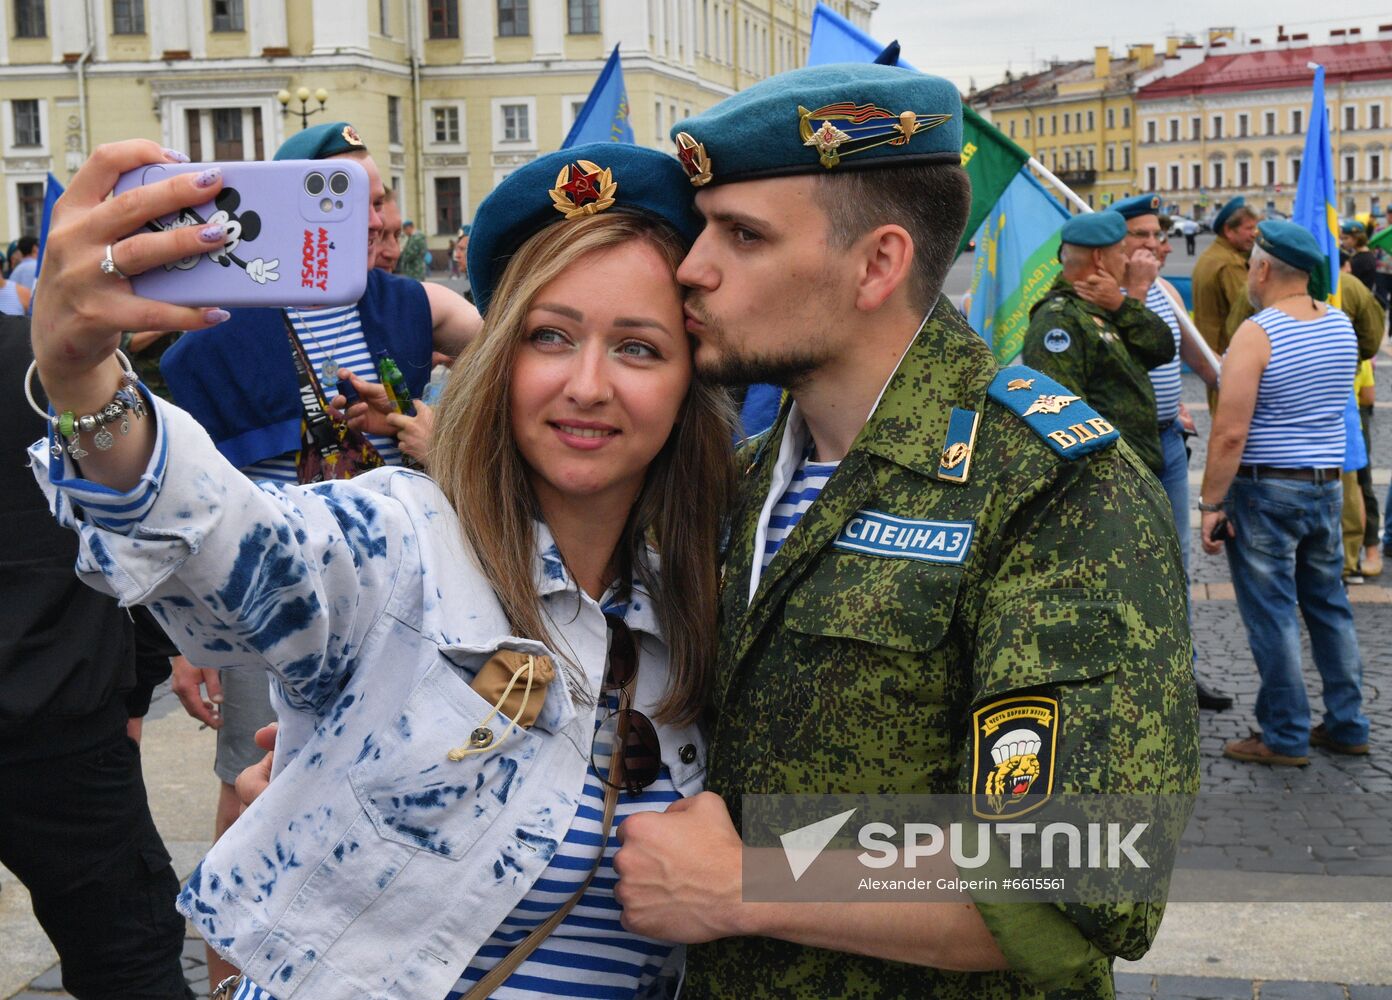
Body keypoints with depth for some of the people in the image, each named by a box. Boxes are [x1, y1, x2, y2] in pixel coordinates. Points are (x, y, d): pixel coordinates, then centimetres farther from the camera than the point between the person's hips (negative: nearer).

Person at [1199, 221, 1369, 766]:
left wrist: (1211, 504, -14)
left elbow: (1230, 433, -20)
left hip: (1266, 488, -7)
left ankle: (1285, 737, 8)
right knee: (1328, 604, 16)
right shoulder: (1342, 325, 5)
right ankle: (1346, 725, 23)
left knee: (1272, 613, 1)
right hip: (1327, 485, 7)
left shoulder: (1256, 334, -16)